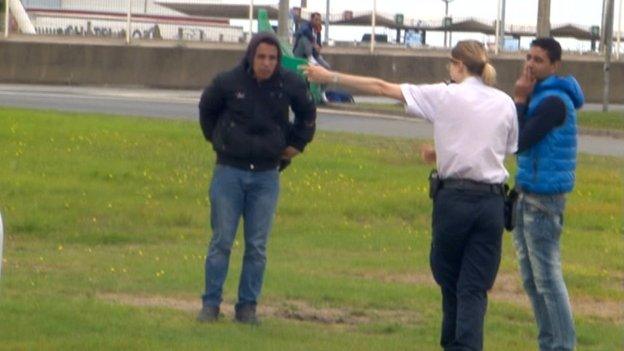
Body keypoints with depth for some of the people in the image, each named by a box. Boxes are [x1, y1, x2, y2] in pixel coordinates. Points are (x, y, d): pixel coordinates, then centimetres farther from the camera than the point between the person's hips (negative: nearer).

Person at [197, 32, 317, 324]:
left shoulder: (290, 85, -2)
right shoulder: (228, 83, -7)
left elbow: (307, 113, 19)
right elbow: (207, 110, 14)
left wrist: (297, 144, 14)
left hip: (266, 176, 1)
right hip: (229, 172, -1)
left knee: (257, 246, 2)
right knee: (221, 241, 0)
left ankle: (248, 306, 9)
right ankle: (211, 304, 5)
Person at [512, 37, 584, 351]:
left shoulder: (554, 101, -17)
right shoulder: (539, 96, 14)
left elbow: (519, 142, -19)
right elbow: (515, 137, 12)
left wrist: (520, 99, -13)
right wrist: (522, 98, 3)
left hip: (544, 198, -10)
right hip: (527, 195, 10)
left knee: (547, 277, -8)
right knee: (531, 278, 14)